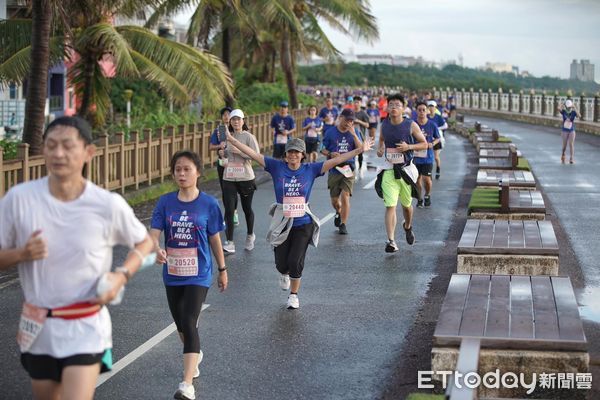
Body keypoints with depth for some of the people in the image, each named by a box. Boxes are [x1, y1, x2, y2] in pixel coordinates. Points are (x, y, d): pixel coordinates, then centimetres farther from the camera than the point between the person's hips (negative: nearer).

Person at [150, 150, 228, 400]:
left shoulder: (208, 204, -6)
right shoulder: (165, 202, -2)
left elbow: (214, 239, 3)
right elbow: (154, 233, -10)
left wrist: (222, 270, 10)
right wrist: (156, 249, -32)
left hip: (198, 275, -4)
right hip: (172, 275, 4)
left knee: (189, 323, -16)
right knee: (181, 324, 20)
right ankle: (195, 355, 50)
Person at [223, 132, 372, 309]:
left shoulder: (310, 169, -3)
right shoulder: (277, 167, -3)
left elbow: (336, 160, -6)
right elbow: (253, 154, -5)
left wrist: (359, 150, -11)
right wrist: (232, 141, -10)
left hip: (303, 224, -1)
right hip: (281, 224, 1)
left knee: (295, 262, -4)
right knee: (281, 264, 7)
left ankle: (294, 295, 20)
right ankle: (284, 274, 46)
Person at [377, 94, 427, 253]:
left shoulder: (411, 125, -8)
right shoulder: (384, 125, 1)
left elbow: (424, 144, -1)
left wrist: (409, 147, -17)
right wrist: (380, 149, 2)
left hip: (406, 170, -1)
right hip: (389, 170, 1)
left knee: (406, 204, 16)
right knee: (390, 206, -11)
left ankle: (408, 227, 48)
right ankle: (391, 241, -14)